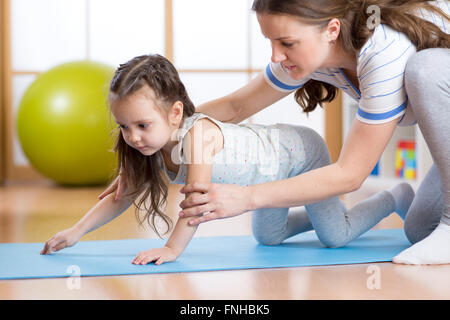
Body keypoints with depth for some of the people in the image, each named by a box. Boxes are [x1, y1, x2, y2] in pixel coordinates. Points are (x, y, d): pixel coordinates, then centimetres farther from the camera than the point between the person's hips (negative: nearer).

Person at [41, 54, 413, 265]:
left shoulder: (198, 133, -41)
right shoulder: (151, 147, -17)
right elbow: (123, 195, -9)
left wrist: (172, 249, -40)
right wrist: (76, 231, -16)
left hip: (300, 151, -8)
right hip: (270, 172, 8)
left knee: (336, 236, -1)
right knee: (268, 237, 21)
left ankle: (396, 197, 23)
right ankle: (315, 214, 44)